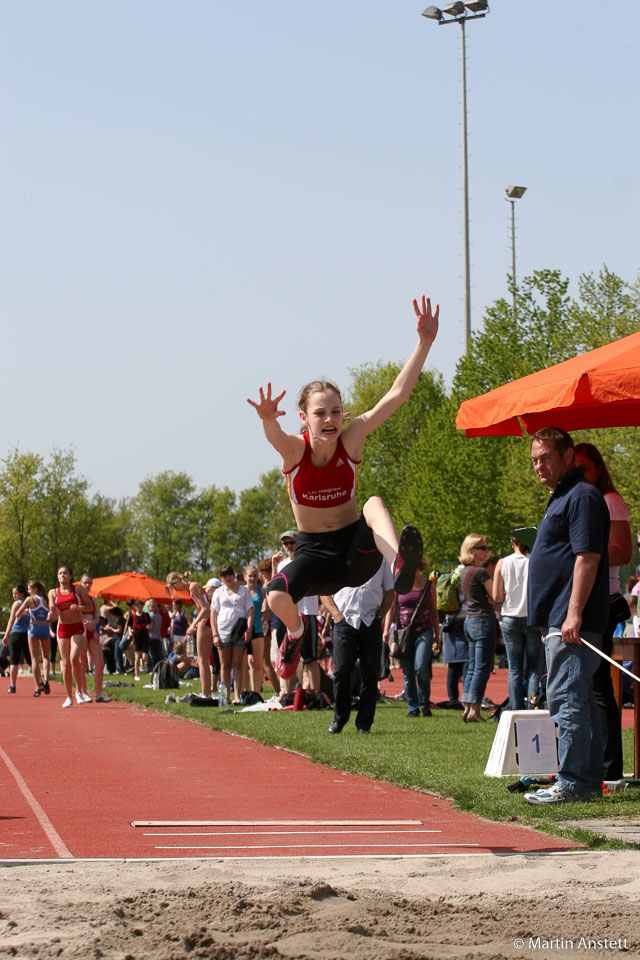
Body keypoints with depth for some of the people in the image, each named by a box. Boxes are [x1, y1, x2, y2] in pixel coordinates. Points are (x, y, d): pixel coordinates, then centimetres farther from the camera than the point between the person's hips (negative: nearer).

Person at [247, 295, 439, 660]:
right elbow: (275, 435, -40)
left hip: (355, 550, 0)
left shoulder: (351, 441, -9)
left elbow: (397, 395, -16)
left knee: (374, 504, -30)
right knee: (278, 598, -28)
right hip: (314, 552, 0)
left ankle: (400, 567, -56)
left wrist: (425, 342, -25)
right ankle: (297, 629, 9)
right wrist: (268, 420, -65)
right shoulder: (294, 449, -13)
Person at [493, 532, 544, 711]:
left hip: (510, 618, 2)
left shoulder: (503, 563, -1)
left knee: (514, 669, 7)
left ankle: (516, 711, 3)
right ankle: (532, 711, -8)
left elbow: (496, 597, -1)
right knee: (535, 668, 3)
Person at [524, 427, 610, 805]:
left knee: (568, 700, -11)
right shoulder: (562, 497, 21)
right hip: (559, 621, 11)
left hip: (572, 622, -11)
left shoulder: (583, 496, -11)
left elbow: (587, 557, -19)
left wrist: (573, 615, -24)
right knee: (581, 700, 12)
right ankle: (590, 781, 16)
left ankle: (573, 783, -10)